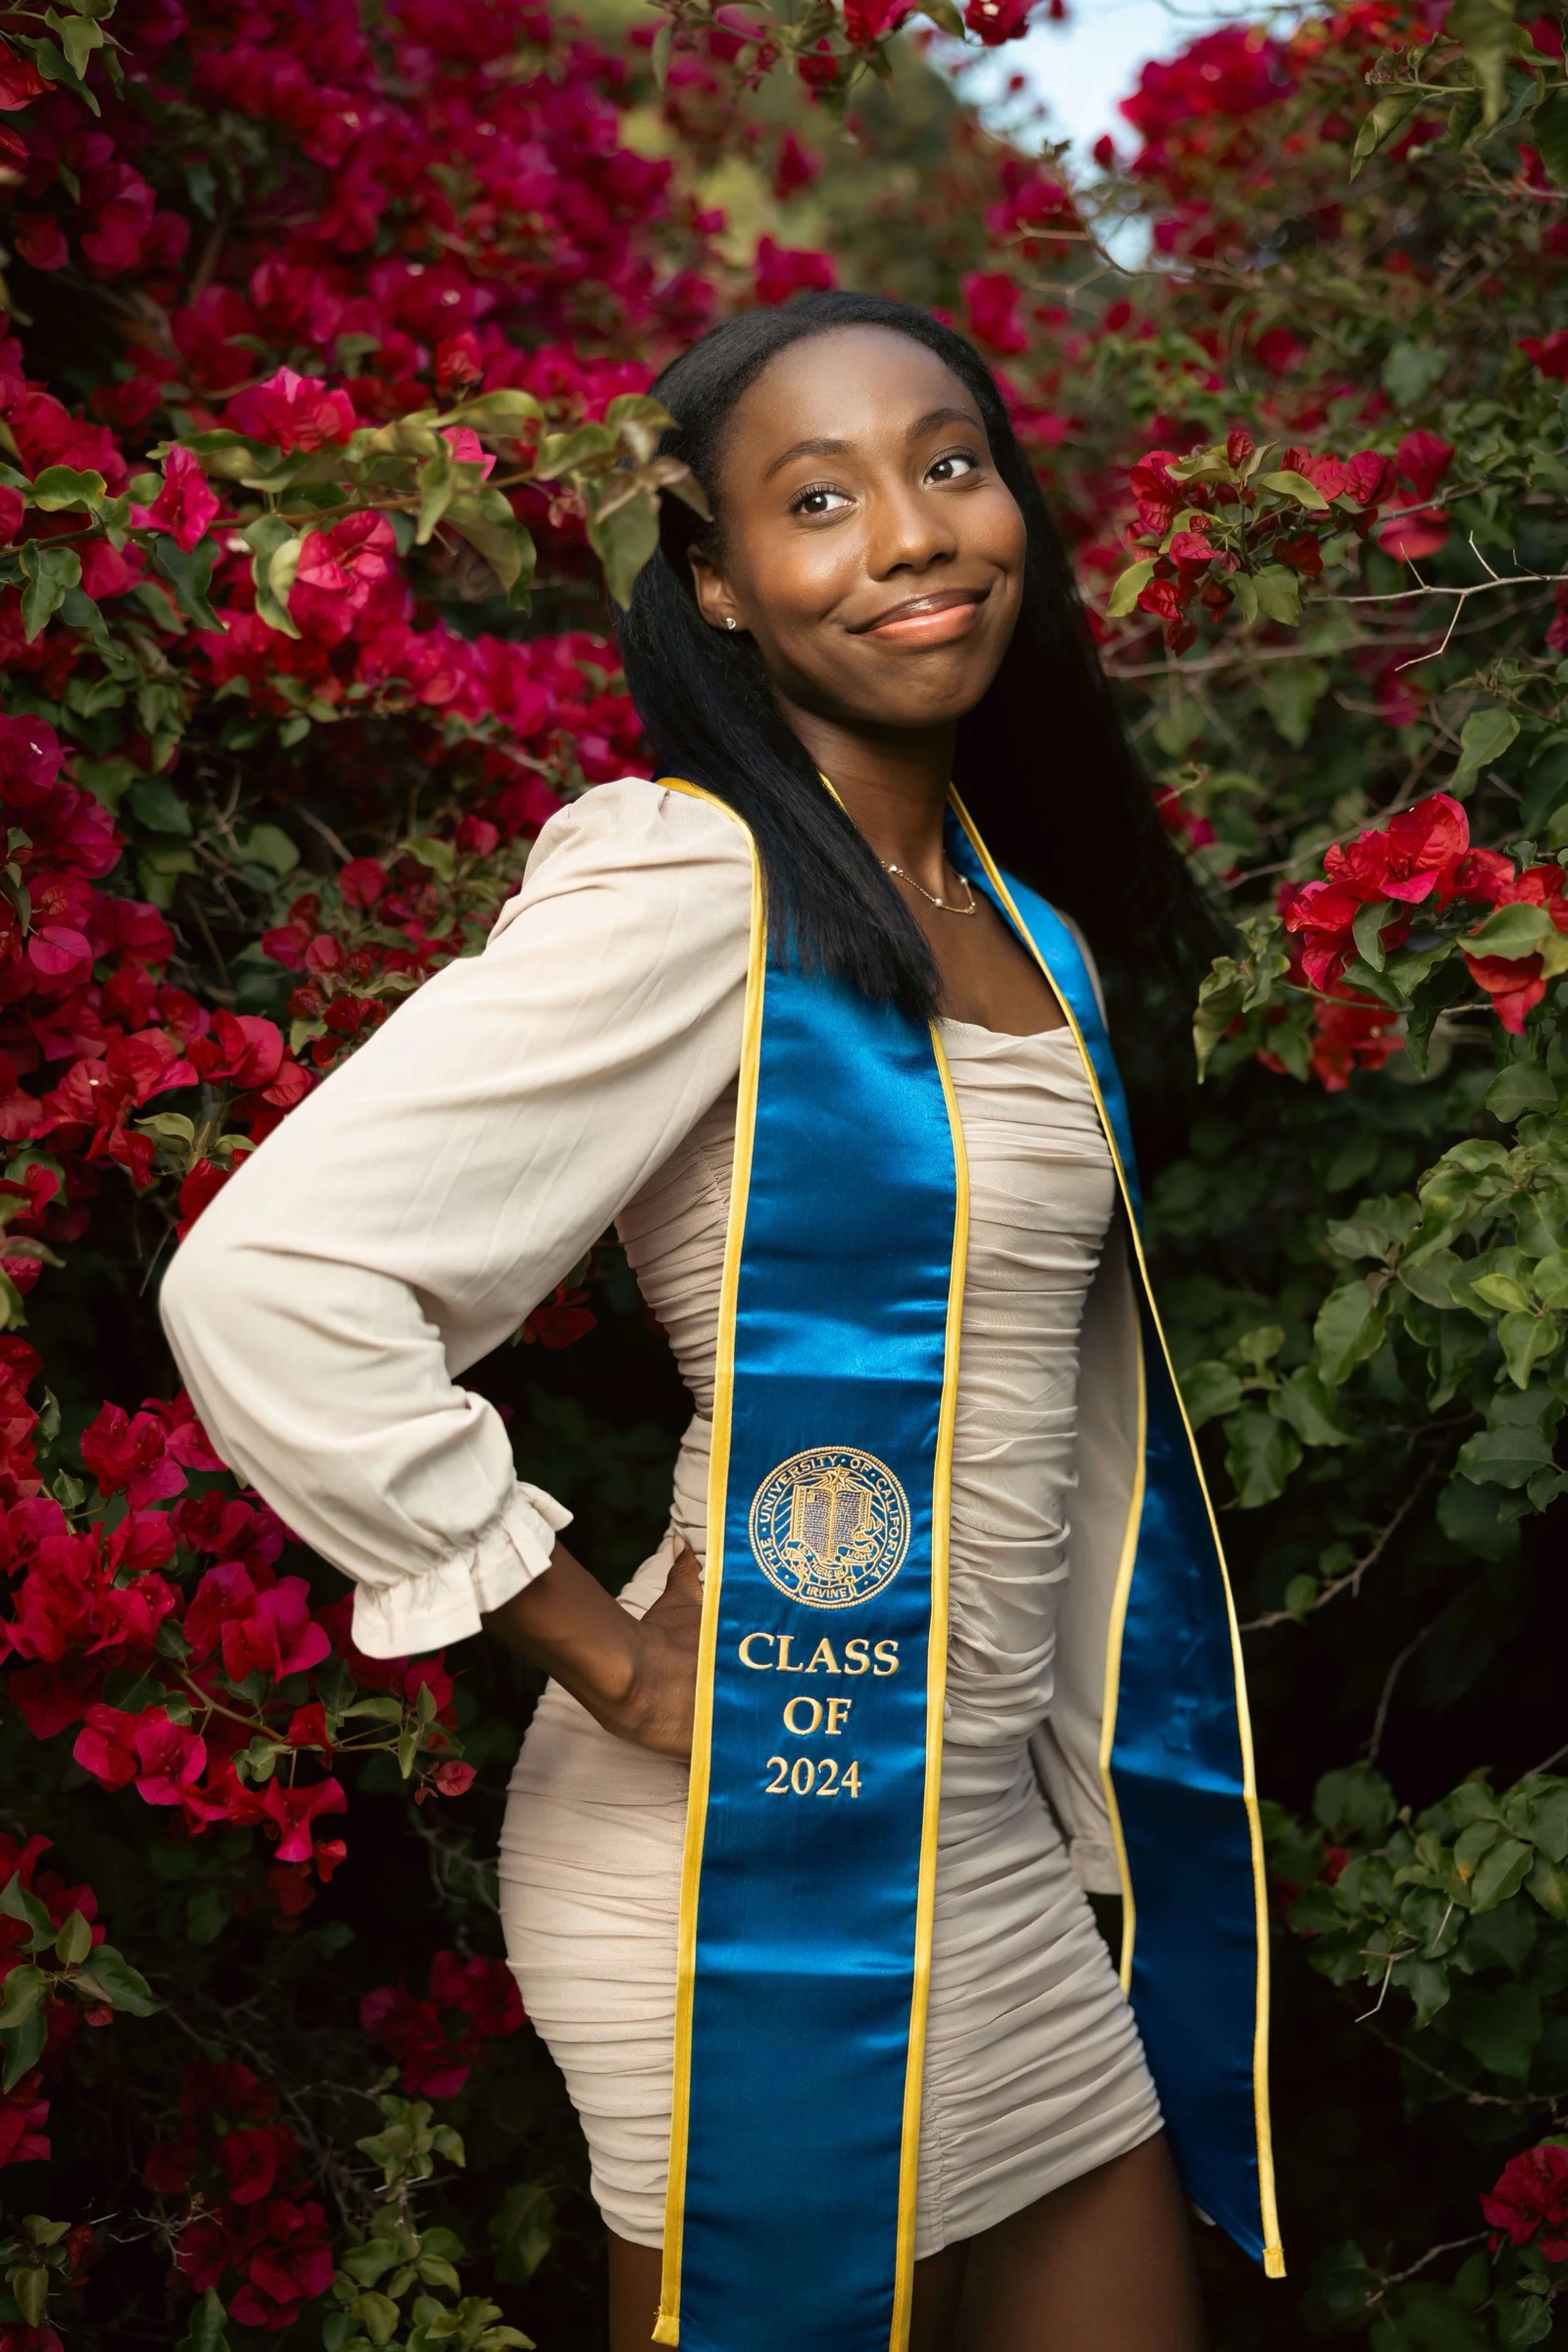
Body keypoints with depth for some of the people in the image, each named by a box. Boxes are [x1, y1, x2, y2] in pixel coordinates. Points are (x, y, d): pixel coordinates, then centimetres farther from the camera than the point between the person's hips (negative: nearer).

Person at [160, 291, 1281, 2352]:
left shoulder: (1016, 917, 10)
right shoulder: (690, 885, -16)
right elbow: (267, 1280, -24)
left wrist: (1075, 1780, 14)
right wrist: (607, 1660, -18)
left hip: (999, 1841, 8)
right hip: (768, 1856, -8)